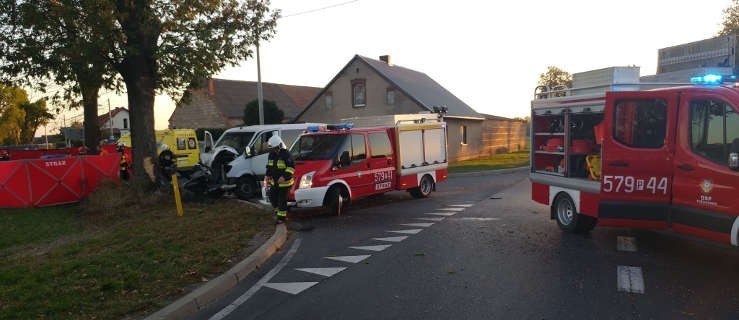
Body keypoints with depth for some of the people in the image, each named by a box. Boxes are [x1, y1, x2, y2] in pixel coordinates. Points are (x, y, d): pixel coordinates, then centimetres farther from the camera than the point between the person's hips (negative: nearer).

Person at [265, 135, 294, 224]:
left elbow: (292, 167, -20)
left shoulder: (285, 154, -16)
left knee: (282, 200, -1)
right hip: (274, 182, 8)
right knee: (272, 197, 13)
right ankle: (277, 211, 36)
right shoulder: (271, 154, 8)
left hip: (284, 182, -7)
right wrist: (267, 176, 8)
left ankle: (282, 217, 12)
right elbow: (269, 166, 20)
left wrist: (284, 176, -27)